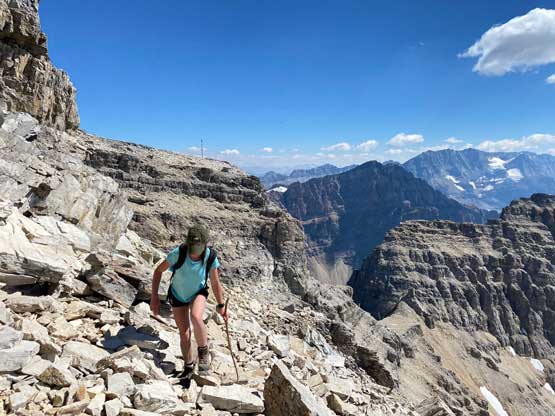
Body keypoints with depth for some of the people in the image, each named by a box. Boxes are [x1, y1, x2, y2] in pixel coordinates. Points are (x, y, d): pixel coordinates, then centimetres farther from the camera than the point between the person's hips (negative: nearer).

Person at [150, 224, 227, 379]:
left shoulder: (211, 257, -28)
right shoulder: (178, 253, -32)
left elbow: (215, 283, -13)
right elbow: (158, 271, -16)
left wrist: (221, 305, -6)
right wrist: (154, 297, -19)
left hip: (198, 293, -1)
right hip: (177, 296, 1)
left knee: (195, 316, -32)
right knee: (184, 333, 4)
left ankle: (203, 351, -4)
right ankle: (188, 366, 32)